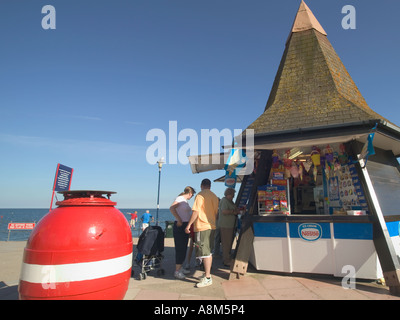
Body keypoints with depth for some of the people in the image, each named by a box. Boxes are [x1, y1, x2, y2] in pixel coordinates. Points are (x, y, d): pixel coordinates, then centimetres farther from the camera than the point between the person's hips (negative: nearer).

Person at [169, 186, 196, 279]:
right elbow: (171, 208, -28)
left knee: (184, 248, 15)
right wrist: (179, 220, -25)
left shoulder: (185, 201, 15)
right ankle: (177, 271, 3)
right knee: (180, 248, -5)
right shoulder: (180, 199, -12)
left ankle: (180, 268, 27)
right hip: (180, 226, -10)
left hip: (185, 226, 10)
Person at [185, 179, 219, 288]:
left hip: (202, 226, -8)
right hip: (212, 226, 8)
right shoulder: (214, 196, 13)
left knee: (205, 252, -7)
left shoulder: (200, 195, -9)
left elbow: (196, 211, -15)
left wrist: (189, 225, -12)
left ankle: (207, 278, -5)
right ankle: (208, 273, 26)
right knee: (209, 252, 16)